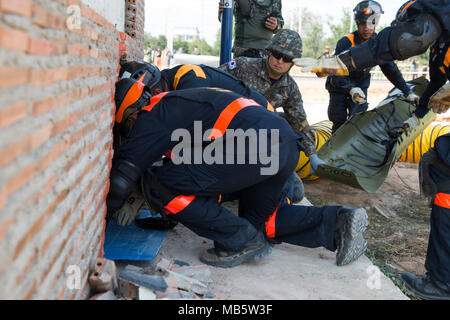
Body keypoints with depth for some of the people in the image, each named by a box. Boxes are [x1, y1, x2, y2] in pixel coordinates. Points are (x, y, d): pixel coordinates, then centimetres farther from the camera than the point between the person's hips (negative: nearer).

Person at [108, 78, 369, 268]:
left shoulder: (153, 115, 4)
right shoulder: (176, 102, 31)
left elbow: (123, 177, 1)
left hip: (254, 144, -10)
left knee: (159, 183, -6)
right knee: (260, 220, 29)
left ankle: (240, 242, -1)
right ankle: (338, 222, 15)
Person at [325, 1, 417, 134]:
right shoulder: (345, 42, -22)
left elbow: (390, 69, -2)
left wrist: (407, 92, -6)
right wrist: (350, 88, -48)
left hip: (360, 86, 3)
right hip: (339, 87, -3)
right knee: (339, 123, -5)